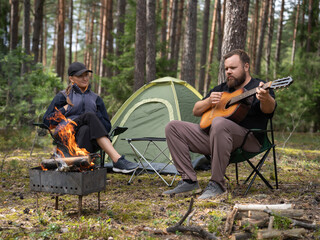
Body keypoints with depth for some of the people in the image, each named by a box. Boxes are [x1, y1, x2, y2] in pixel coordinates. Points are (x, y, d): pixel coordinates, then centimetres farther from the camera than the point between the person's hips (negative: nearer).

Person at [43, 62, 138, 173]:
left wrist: (97, 115, -1)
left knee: (86, 130, -36)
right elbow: (46, 120, 9)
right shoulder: (63, 97, 14)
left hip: (88, 141, 2)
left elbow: (107, 127, 18)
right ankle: (117, 160, -45)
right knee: (90, 116, -32)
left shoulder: (96, 99, 21)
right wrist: (65, 109, 0)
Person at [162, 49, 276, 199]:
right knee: (173, 127, -4)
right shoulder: (221, 89, 23)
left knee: (219, 123, -39)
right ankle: (189, 182, -10)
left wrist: (265, 99, -44)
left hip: (247, 140, -7)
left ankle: (217, 184, -29)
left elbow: (269, 109, -20)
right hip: (211, 135, 7)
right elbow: (196, 111, 25)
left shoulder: (258, 87, 3)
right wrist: (209, 101, 2)